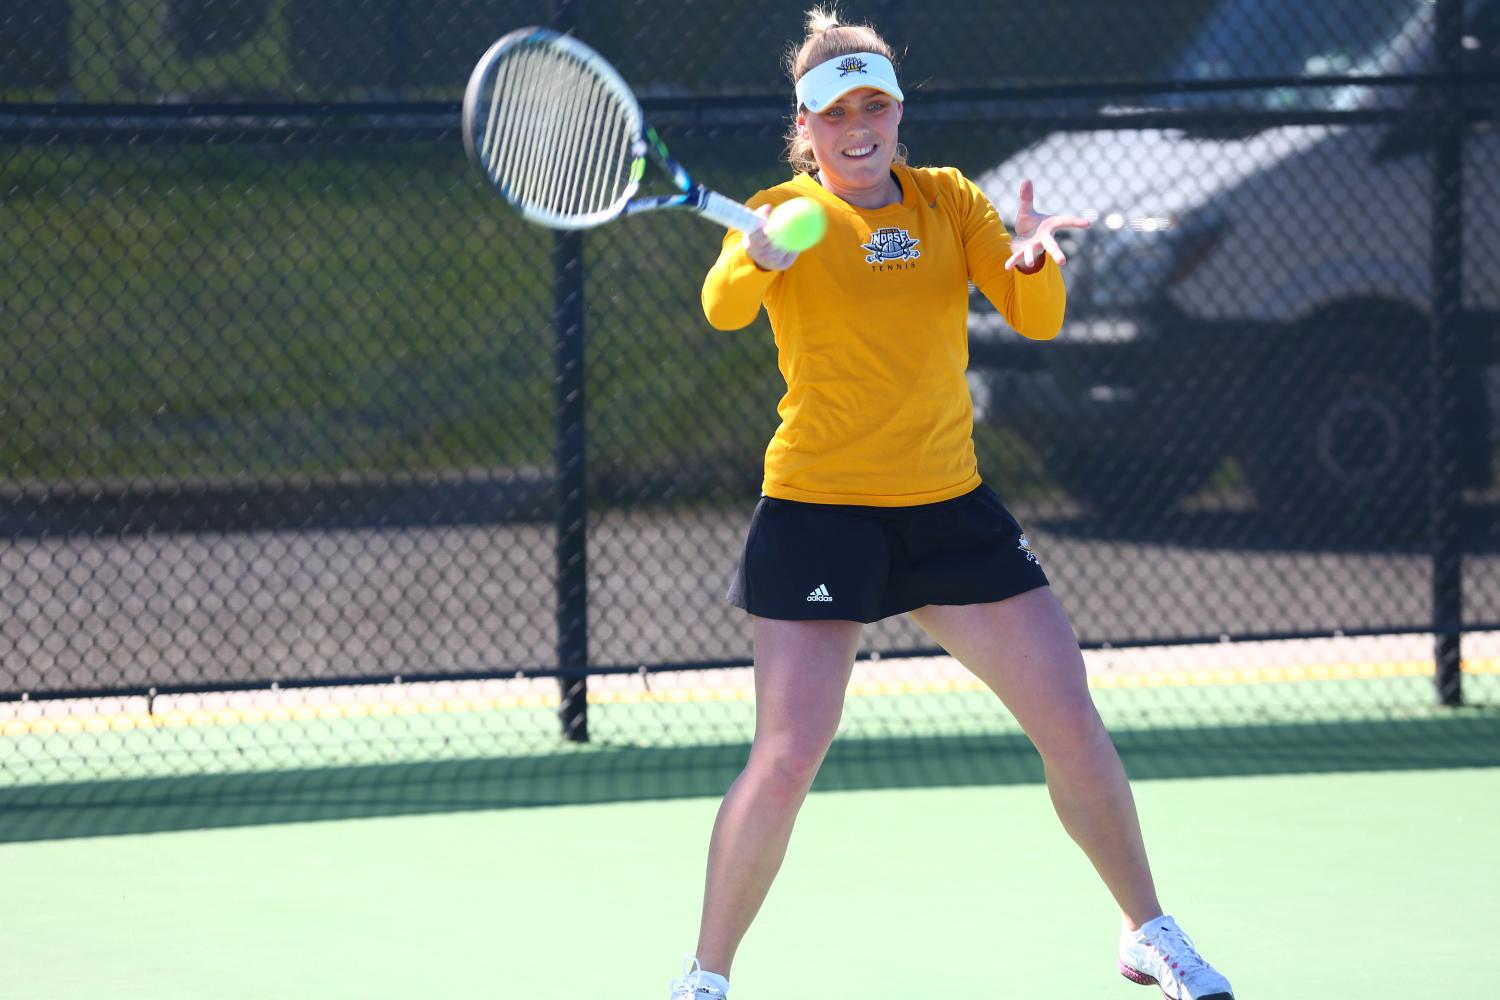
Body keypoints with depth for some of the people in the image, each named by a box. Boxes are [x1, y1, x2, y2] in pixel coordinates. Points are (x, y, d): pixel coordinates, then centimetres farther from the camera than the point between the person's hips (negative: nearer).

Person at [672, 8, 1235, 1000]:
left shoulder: (950, 201, 6)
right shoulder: (784, 214, -4)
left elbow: (1038, 320, -3)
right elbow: (723, 308, -24)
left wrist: (1035, 258, -25)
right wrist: (757, 257, -47)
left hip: (951, 507, 4)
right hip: (818, 510, -4)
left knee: (1073, 725, 1)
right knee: (787, 759, -12)